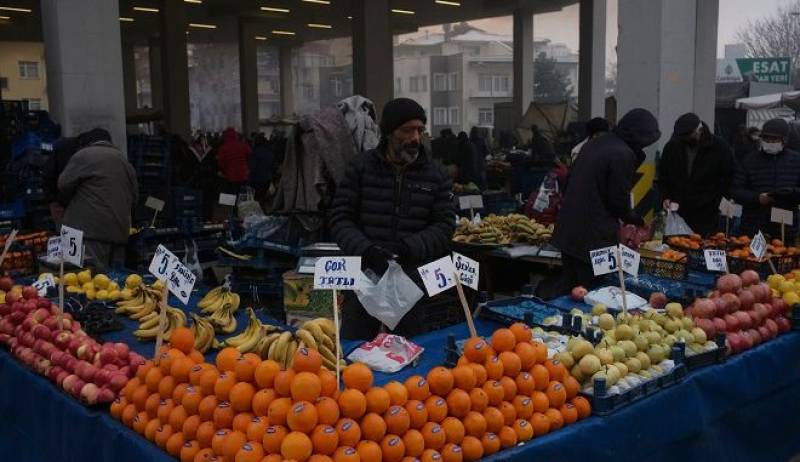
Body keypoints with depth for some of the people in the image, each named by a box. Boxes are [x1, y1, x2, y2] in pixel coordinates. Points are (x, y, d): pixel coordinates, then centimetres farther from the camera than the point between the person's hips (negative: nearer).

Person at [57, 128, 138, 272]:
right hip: (120, 231, 6)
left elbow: (64, 185, -1)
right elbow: (134, 196, 20)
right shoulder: (124, 160, 20)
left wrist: (66, 201, 18)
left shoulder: (83, 155, 1)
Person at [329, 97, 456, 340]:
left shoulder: (435, 174, 3)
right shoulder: (360, 167, 1)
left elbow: (445, 225, 0)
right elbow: (340, 218, -2)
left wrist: (409, 247, -16)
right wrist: (365, 249, -18)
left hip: (412, 281, 1)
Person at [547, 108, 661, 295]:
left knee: (567, 282, 17)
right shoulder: (623, 155, -15)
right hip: (595, 235, -8)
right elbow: (619, 200, -13)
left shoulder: (596, 143, 11)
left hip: (568, 228, 9)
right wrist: (636, 220, 7)